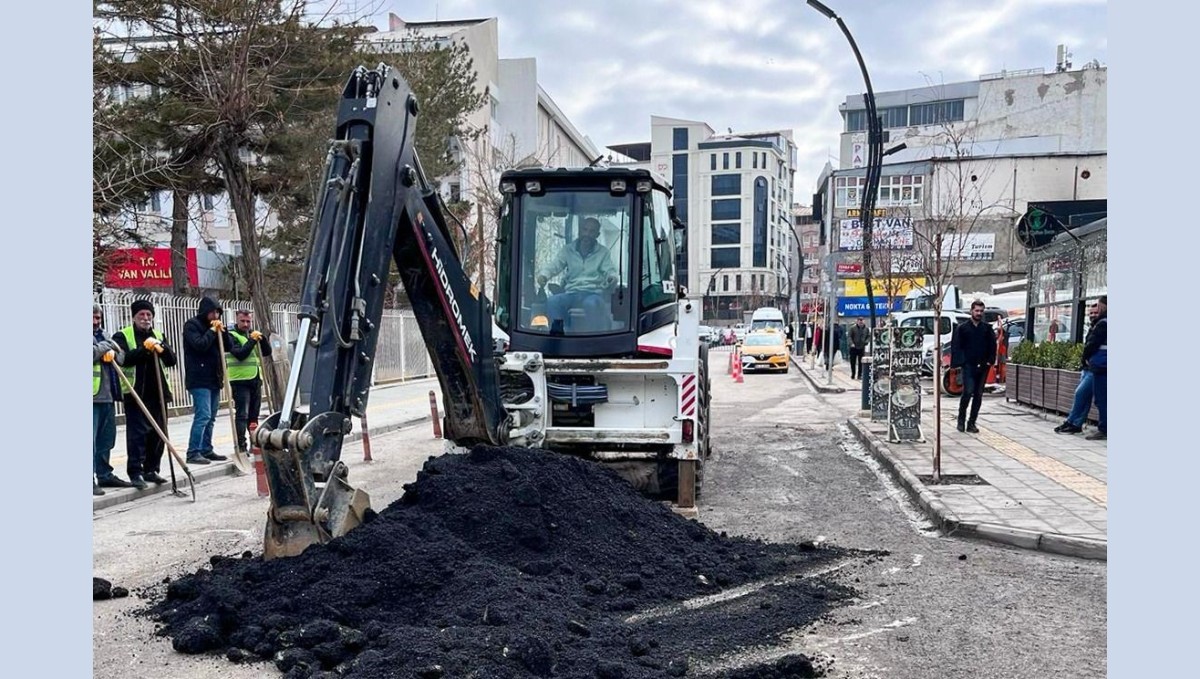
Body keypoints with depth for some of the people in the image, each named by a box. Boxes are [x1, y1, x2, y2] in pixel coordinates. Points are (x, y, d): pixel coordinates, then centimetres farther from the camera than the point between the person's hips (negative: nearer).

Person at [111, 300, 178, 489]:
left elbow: (172, 360, 6)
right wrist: (144, 349, -23)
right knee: (137, 433, -7)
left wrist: (162, 348, -12)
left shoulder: (158, 336, 16)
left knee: (158, 433, 8)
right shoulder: (122, 336, 1)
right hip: (135, 393, -5)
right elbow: (123, 359, -15)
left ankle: (151, 470, 19)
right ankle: (135, 472, -3)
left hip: (158, 393, 5)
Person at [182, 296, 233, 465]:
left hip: (214, 378, 8)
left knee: (211, 418, 10)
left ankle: (206, 450, 17)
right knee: (203, 416, -14)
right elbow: (199, 345, -20)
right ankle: (193, 453, -11)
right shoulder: (191, 325, -6)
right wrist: (212, 331, -11)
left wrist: (222, 331, -1)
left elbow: (229, 345, 13)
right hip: (199, 379, -8)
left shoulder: (214, 325, 17)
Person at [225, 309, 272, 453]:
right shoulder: (232, 336, -4)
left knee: (254, 415, 13)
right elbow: (240, 354, -19)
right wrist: (252, 340, -20)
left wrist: (262, 338, -2)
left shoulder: (253, 334, 17)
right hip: (240, 381, -7)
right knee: (242, 415, -10)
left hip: (255, 379, 7)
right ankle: (240, 446, -10)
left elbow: (267, 352, 12)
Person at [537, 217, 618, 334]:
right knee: (552, 300, -29)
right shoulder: (568, 250, 15)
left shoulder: (603, 252, 13)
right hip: (571, 292, 2)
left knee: (591, 303, -39)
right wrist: (543, 275, -20)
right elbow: (554, 265, 3)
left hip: (593, 293, -2)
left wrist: (612, 278, -24)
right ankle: (557, 331, -24)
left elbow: (610, 271, 3)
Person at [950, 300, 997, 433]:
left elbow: (992, 346, 13)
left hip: (982, 367, 4)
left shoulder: (987, 328, 11)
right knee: (968, 392, -13)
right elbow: (956, 347, -3)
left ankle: (972, 423, 12)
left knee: (978, 395, 5)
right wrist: (961, 362, -10)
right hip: (968, 366, -4)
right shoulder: (962, 328, 0)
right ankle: (961, 420, 4)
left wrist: (990, 361, 2)